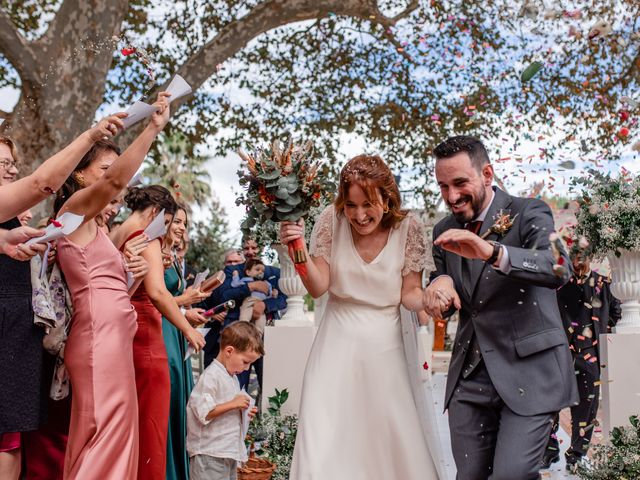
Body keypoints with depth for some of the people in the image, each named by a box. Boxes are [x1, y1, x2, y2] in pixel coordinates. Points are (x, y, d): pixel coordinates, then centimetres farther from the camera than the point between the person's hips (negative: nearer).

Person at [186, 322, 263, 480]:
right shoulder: (211, 377, -15)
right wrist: (233, 404, -18)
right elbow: (204, 413, -23)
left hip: (229, 452, 10)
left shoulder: (232, 377, 14)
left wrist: (242, 411, 8)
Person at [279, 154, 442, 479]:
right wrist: (300, 251, -22)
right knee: (324, 444, -4)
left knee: (396, 442, 2)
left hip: (385, 346, 0)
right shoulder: (331, 221, -7)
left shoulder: (408, 228, -7)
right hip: (337, 344, 0)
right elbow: (318, 288, -6)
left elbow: (410, 293, -1)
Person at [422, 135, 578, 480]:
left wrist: (492, 252, -41)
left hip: (527, 370, -5)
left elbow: (558, 270, -25)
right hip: (469, 374, 5)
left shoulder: (529, 213, -6)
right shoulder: (444, 231, 10)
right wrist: (439, 283, -9)